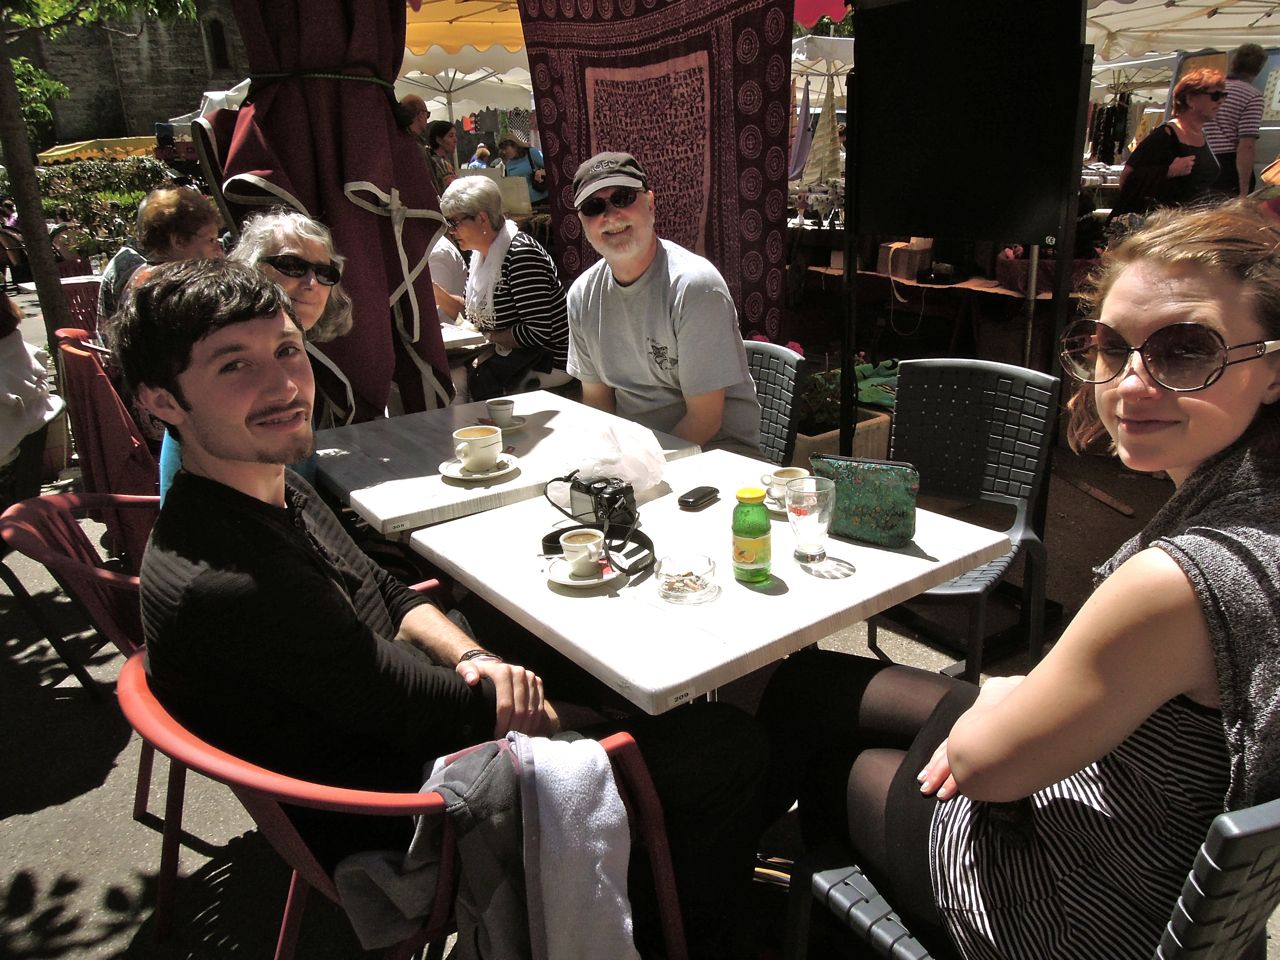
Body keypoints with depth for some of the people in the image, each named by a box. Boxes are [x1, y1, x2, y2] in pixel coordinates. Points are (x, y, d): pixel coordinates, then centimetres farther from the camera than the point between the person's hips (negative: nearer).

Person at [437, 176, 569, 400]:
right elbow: (475, 311, 15)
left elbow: (538, 332, -25)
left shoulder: (521, 253, -21)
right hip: (508, 353, 8)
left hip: (549, 361, -8)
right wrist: (436, 292, 0)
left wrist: (491, 337, -13)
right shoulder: (480, 253, 8)